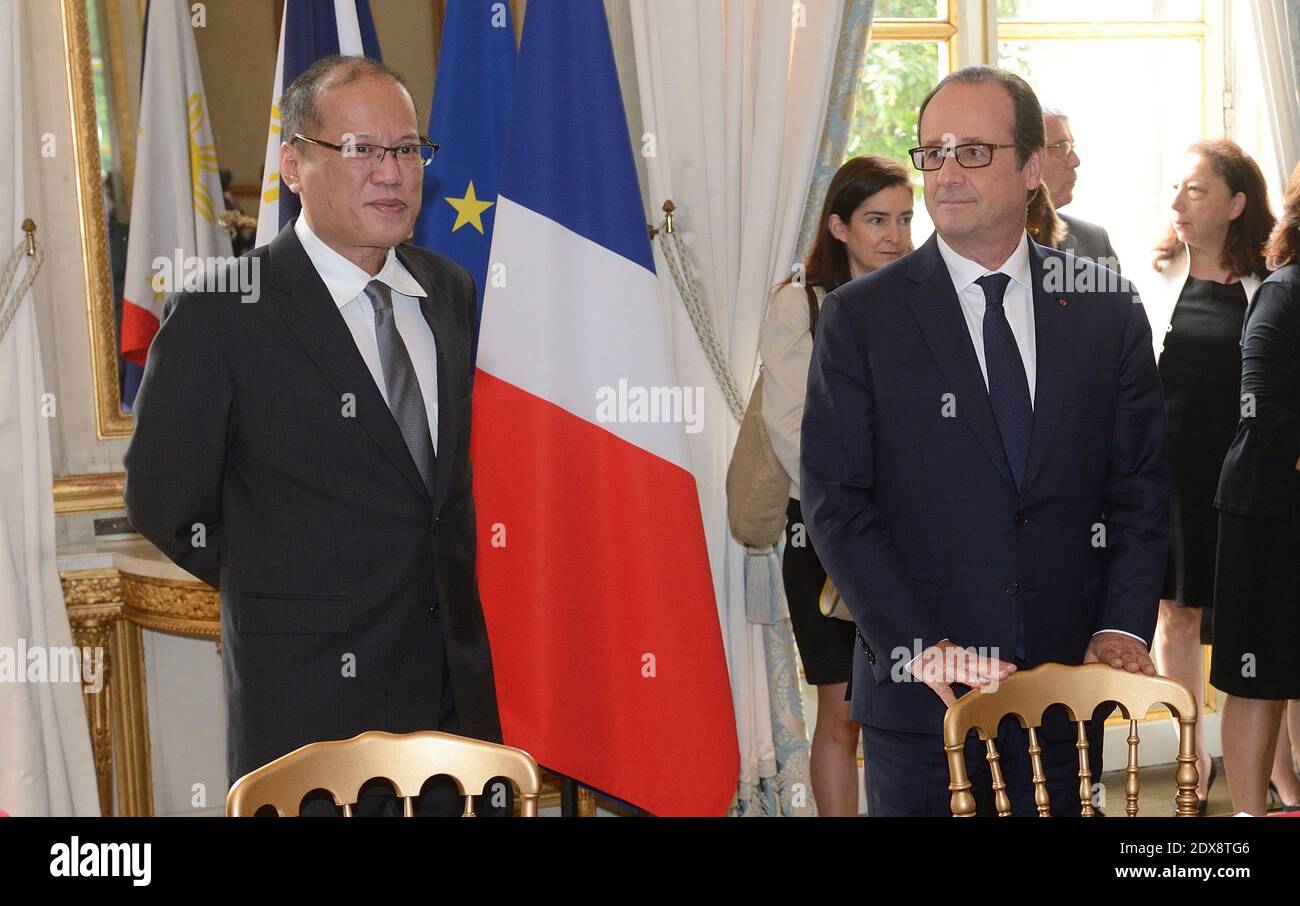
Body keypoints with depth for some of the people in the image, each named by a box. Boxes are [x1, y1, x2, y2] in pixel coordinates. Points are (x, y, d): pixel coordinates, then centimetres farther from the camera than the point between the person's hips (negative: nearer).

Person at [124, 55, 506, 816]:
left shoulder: (452, 290, 7)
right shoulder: (225, 311, -12)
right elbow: (163, 503, -6)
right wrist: (278, 591, 2)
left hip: (461, 683, 5)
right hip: (314, 693, -5)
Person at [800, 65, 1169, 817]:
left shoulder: (1109, 311, 5)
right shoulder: (861, 317, -2)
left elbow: (1142, 485, 6)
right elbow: (835, 500, -7)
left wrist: (1122, 627, -7)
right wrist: (920, 646, -15)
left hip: (1065, 682, 2)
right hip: (920, 694, -2)